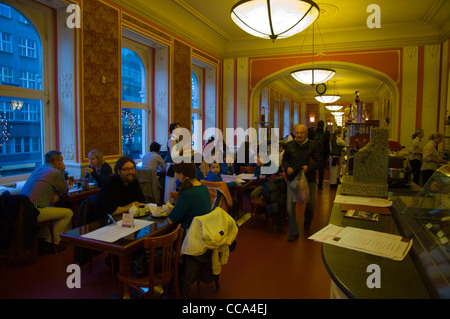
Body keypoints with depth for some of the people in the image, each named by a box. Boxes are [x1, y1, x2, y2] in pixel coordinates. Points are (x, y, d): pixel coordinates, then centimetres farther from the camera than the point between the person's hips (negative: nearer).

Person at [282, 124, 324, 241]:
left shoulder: (313, 146, -4)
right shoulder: (289, 145, 1)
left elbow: (320, 161, -3)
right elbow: (284, 160, 11)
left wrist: (309, 167, -20)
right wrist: (287, 167, -10)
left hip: (309, 179, 0)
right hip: (292, 178, 1)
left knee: (310, 204, 14)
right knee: (290, 206, -7)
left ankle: (307, 222, 48)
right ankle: (293, 232, 6)